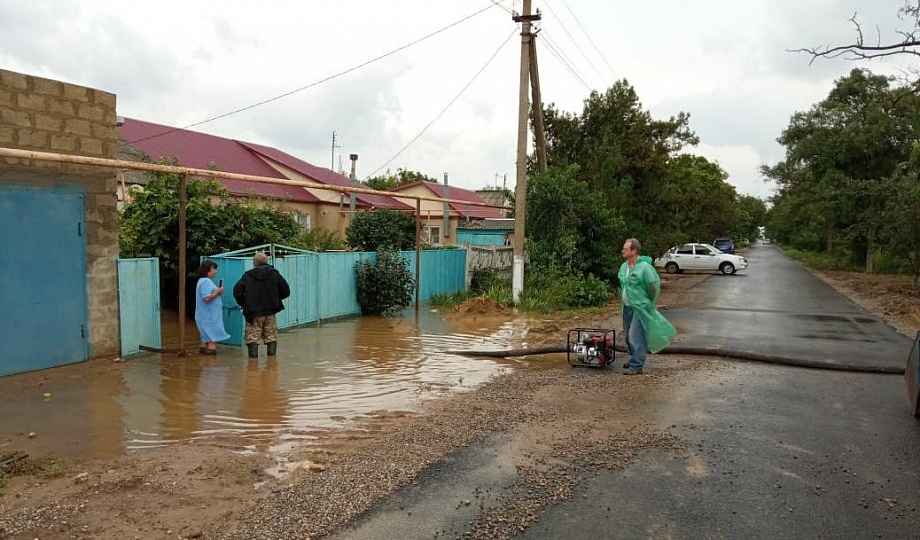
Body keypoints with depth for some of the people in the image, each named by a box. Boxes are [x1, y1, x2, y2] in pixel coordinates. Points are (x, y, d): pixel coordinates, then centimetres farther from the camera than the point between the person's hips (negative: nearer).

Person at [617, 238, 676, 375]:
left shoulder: (645, 267, -18)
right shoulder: (624, 266, 6)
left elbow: (654, 286, -13)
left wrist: (649, 303, -3)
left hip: (640, 307, -8)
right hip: (626, 307, 8)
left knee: (636, 335, -10)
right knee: (629, 335, 15)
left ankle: (637, 366, -5)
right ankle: (635, 359, 31)